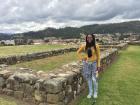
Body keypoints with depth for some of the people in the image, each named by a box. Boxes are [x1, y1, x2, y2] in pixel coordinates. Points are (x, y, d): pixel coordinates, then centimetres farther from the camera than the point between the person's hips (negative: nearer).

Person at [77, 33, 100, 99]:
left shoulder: (96, 46, -9)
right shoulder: (84, 46, -5)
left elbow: (98, 56, -3)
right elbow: (78, 52, 11)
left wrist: (98, 65, -5)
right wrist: (82, 58, 1)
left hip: (94, 63, -2)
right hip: (87, 64, 2)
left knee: (94, 79, 0)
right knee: (88, 79, 12)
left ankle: (95, 92, 23)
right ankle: (90, 92, 28)